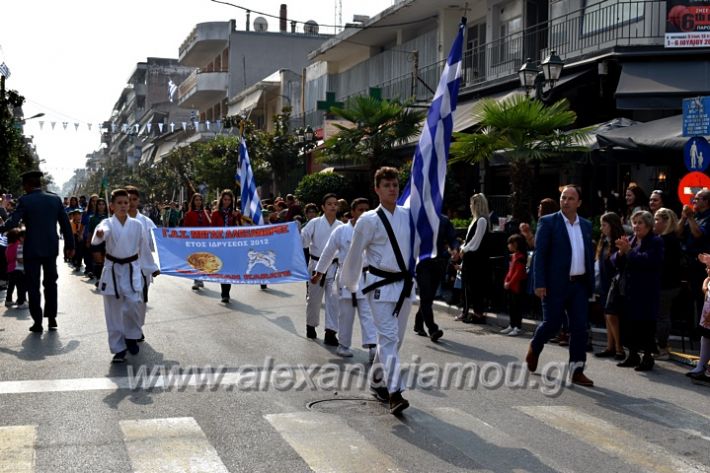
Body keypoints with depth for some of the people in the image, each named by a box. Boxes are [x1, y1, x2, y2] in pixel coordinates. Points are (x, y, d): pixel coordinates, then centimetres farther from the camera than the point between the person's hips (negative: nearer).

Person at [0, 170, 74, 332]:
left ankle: (37, 322, 4)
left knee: (33, 285, 5)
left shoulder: (25, 200, -10)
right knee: (50, 283, 16)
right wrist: (70, 245, 8)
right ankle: (52, 319, 17)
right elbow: (65, 223, 2)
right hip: (51, 248, 4)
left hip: (32, 249, -4)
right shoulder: (55, 199, 1)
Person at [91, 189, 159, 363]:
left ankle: (131, 337, 12)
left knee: (134, 305, -14)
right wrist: (99, 234, -56)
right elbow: (102, 231, -32)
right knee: (114, 311, 4)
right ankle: (118, 348, 15)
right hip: (112, 270, -1)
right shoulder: (107, 223, -7)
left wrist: (152, 268, 17)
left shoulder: (136, 225, 0)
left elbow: (144, 248, 11)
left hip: (132, 270, 1)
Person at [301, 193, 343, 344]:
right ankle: (310, 326, 34)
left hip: (334, 267, 1)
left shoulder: (341, 226, 3)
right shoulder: (315, 223, -4)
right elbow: (303, 240, -8)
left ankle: (330, 333, -2)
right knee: (313, 299, 10)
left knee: (334, 300, -4)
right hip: (316, 265, -1)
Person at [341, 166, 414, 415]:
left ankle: (377, 382, 30)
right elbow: (354, 254, 1)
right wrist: (349, 284, 8)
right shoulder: (369, 220, -9)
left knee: (395, 337, 13)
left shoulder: (408, 215, 3)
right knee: (388, 336, -12)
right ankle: (394, 392, -15)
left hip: (404, 283, 5)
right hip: (380, 284, -5)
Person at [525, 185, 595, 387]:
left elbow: (589, 256, 14)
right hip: (555, 284, -4)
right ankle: (534, 348, 31)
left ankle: (577, 370, 6)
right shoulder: (548, 222, -4)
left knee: (580, 327, 1)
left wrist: (591, 284, 10)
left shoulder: (586, 225, 11)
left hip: (579, 284, 4)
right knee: (552, 324, 1)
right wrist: (540, 283, -15)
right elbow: (540, 254, -8)